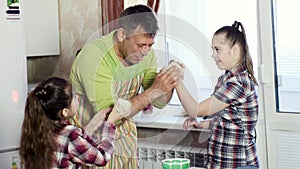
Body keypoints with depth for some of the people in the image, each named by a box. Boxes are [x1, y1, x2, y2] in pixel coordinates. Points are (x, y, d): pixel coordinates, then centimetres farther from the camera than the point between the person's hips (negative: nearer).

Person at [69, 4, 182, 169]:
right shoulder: (95, 55, -29)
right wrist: (154, 90, -34)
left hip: (124, 134, 6)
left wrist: (169, 82, -22)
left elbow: (159, 103, -1)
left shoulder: (146, 52, -9)